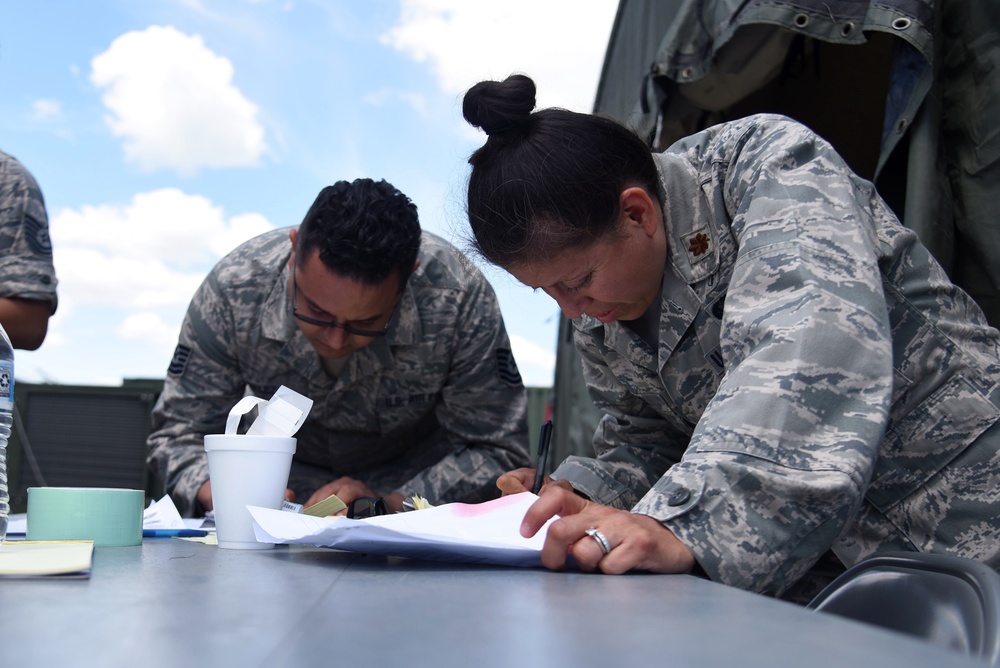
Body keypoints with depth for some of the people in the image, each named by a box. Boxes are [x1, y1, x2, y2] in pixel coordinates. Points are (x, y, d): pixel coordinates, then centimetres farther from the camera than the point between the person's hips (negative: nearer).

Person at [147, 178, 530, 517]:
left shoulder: (458, 298, -30)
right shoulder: (231, 290, -25)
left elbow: (498, 453, -22)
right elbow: (178, 431, -14)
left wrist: (393, 503, -36)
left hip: (414, 485, 0)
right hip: (285, 482, 0)